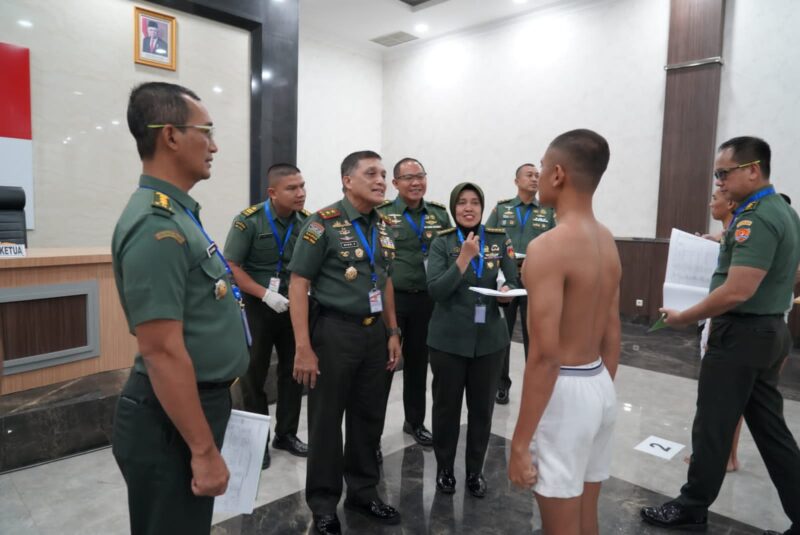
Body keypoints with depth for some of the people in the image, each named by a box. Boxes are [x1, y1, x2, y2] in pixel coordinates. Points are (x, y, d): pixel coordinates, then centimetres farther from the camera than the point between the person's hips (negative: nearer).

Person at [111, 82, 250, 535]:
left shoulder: (177, 214, 9)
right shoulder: (157, 226, -23)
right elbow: (163, 352, -26)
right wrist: (204, 451, -22)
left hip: (197, 403, 9)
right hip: (171, 421, -9)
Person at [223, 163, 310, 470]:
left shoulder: (307, 222, -3)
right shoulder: (249, 221, -14)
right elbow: (231, 267, -13)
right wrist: (266, 295, -20)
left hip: (295, 306, 4)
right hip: (257, 307, -4)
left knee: (293, 372, 12)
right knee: (254, 374, 6)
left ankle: (287, 434, 29)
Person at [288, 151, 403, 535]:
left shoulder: (382, 226, 9)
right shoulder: (323, 223, -12)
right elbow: (298, 284, -13)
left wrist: (393, 332, 13)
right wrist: (303, 347, -17)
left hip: (374, 331, 6)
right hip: (334, 331, -6)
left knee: (369, 416, 16)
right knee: (326, 420, 8)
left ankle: (363, 491, 36)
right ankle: (323, 503, 28)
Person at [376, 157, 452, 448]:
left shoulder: (439, 213, 7)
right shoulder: (382, 213, -5)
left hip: (426, 300, 4)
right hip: (389, 299, -4)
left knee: (418, 364, 16)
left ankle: (415, 422, 34)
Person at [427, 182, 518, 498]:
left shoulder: (499, 240, 2)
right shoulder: (441, 243, -5)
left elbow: (515, 282, 3)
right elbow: (435, 291, -14)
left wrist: (507, 291, -20)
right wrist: (464, 257, -22)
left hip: (490, 338, 2)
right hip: (449, 338, -2)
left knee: (482, 407, 12)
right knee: (447, 406, 10)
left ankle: (475, 471, 32)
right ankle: (444, 469, 31)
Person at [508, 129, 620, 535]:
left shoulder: (548, 246, -21)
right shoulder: (608, 242, 7)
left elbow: (545, 355, -24)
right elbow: (612, 337, 12)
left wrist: (519, 443, -17)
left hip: (566, 390, -8)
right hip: (601, 386, 9)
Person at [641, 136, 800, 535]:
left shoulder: (756, 218, -21)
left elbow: (737, 293, -27)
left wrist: (683, 318, -16)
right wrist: (726, 247, 18)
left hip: (741, 333, -10)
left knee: (712, 426, 4)